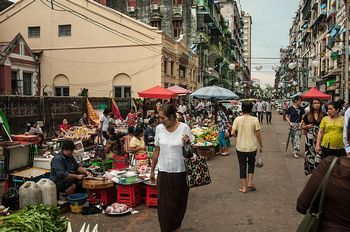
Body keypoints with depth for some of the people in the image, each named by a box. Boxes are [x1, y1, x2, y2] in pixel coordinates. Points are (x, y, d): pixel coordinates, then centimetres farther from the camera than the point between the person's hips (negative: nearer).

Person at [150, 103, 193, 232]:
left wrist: (188, 143, -23)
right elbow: (156, 150, 8)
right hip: (163, 172, 2)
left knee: (179, 202, 13)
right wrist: (152, 170, 13)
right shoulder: (159, 128, -1)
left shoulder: (184, 128, -10)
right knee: (164, 204, 5)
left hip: (180, 172, -1)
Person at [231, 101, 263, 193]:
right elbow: (258, 135, -6)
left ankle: (243, 187, 15)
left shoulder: (237, 119, -8)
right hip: (252, 147, 0)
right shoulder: (254, 120, -9)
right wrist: (261, 146, 5)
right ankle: (250, 183, 17)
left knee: (242, 166, 11)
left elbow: (233, 133, -11)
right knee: (251, 163, 23)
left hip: (240, 147, 0)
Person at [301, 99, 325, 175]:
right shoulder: (308, 115, 8)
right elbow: (302, 126, 14)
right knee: (310, 155, -1)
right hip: (310, 138, 1)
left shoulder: (324, 115, 7)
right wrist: (307, 126, -6)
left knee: (319, 155, -10)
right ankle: (310, 171, 13)